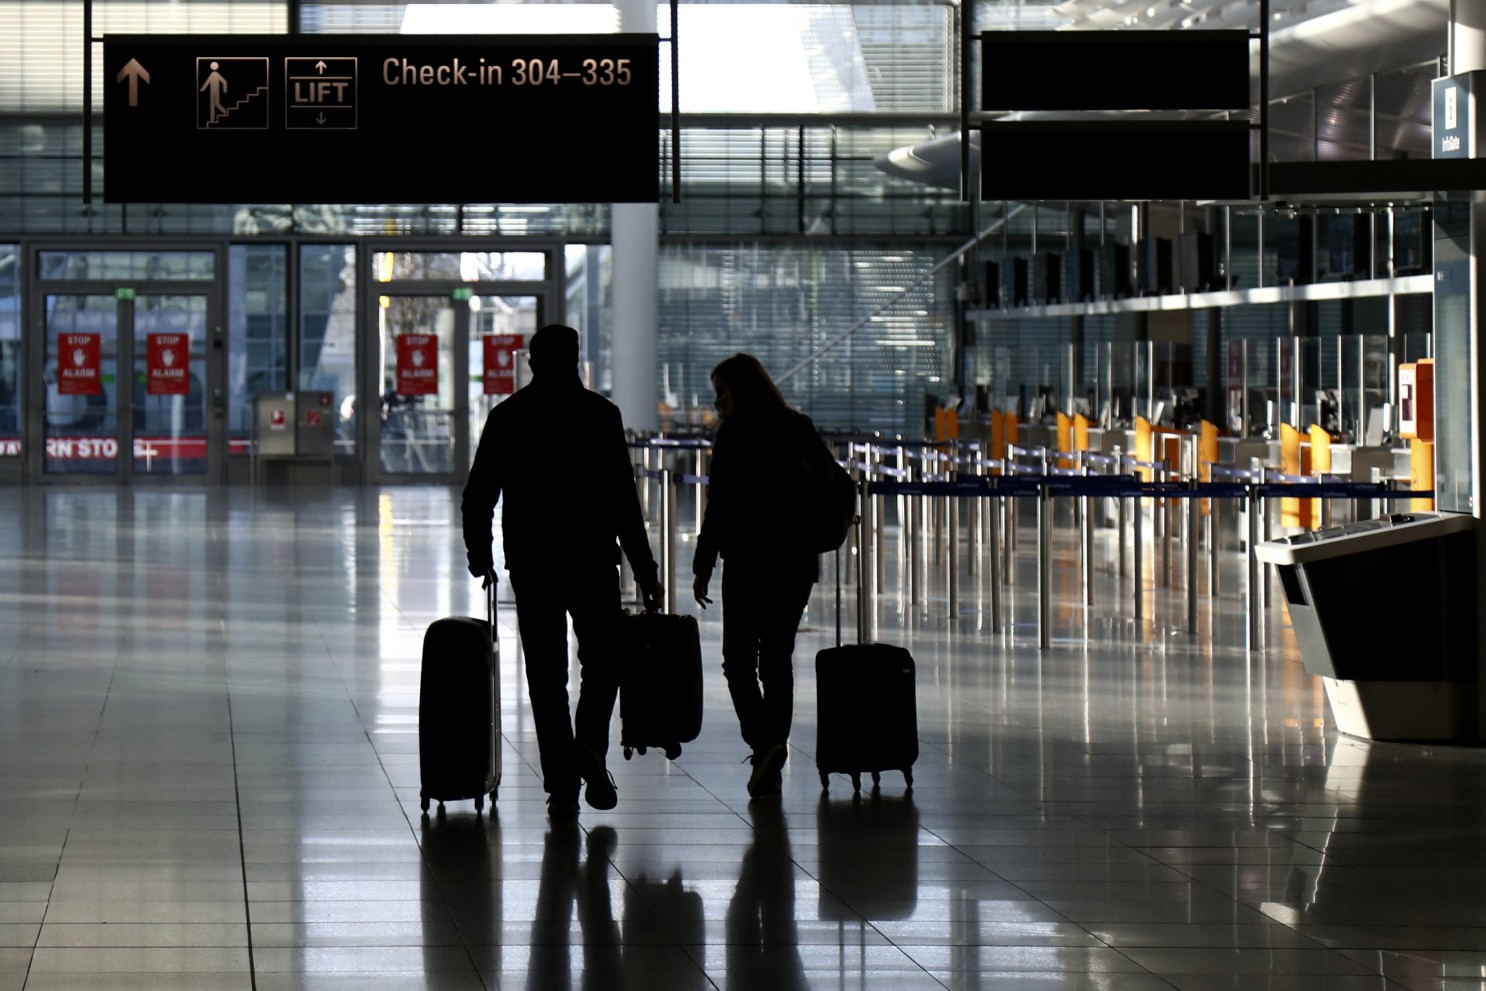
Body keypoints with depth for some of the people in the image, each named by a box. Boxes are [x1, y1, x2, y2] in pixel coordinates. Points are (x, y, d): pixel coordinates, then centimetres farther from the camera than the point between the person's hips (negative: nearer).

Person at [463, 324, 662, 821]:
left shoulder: (507, 416, 4)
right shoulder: (600, 414, -3)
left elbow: (478, 495, 6)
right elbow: (623, 499, -6)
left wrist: (479, 555, 22)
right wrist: (644, 570, -2)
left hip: (530, 563, 2)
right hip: (592, 557, -2)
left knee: (546, 673, 6)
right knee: (603, 658, 13)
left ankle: (560, 782, 2)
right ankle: (589, 746, -11)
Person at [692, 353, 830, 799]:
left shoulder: (734, 436, -10)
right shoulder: (801, 431, 8)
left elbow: (720, 509, -13)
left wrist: (703, 568, -8)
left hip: (748, 563, -6)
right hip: (797, 562, 6)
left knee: (738, 661, 3)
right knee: (778, 660, 12)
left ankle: (763, 741, -19)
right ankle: (772, 766, 11)